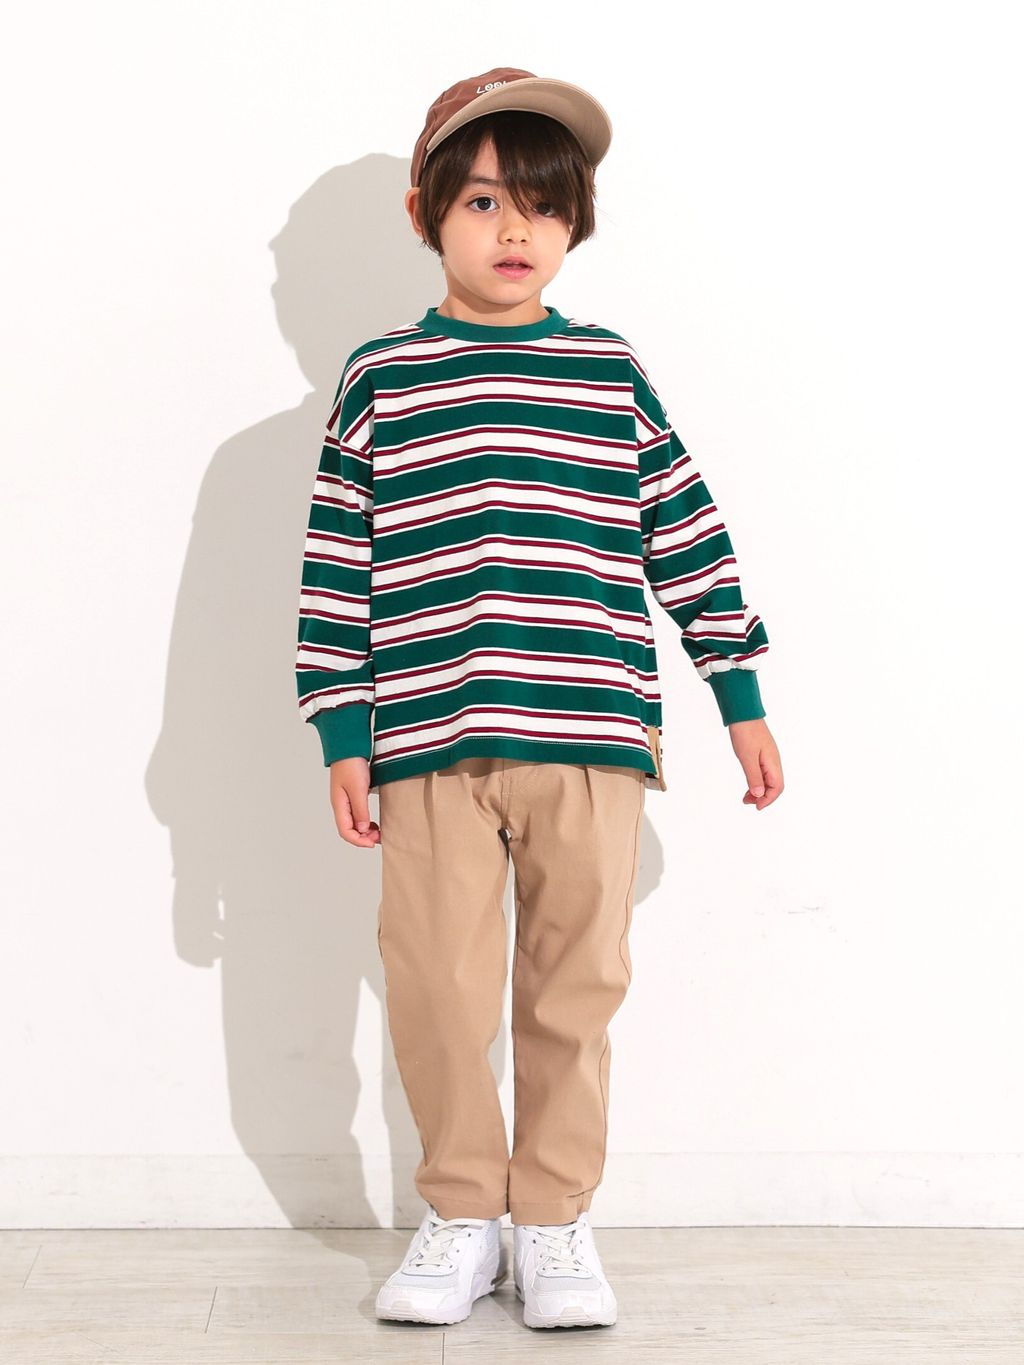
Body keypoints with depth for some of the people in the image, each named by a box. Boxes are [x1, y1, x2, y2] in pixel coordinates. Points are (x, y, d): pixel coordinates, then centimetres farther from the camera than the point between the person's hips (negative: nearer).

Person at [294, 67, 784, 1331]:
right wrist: (342, 735, 1)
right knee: (436, 986, 1)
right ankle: (461, 1214, 21)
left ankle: (554, 1217, 21)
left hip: (591, 733, 1)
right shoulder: (380, 377, 6)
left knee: (575, 984, 6)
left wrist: (741, 696, 10)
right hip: (428, 739, 0)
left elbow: (688, 536, 12)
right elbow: (337, 563, 5)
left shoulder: (613, 373, 9)